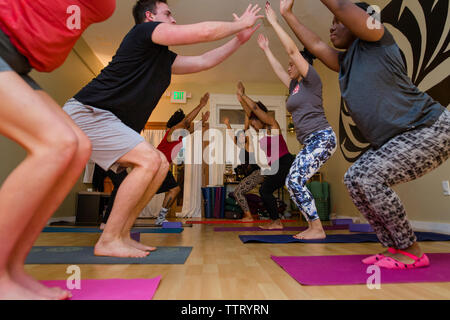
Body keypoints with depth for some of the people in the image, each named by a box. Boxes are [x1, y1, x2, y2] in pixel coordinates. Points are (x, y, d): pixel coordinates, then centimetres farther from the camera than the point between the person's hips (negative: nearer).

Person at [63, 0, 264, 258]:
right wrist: (239, 24, 4)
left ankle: (121, 235, 5)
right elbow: (204, 32, -12)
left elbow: (203, 61, 25)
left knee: (161, 165, 2)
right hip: (88, 113, -9)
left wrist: (239, 39, 24)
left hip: (109, 122, 10)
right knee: (150, 160, -23)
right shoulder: (144, 30, -5)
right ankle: (108, 241, -13)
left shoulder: (164, 58, 21)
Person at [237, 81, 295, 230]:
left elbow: (255, 108, -13)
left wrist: (243, 95, -6)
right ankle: (275, 221, 13)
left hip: (285, 164, -9)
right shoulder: (264, 130, 15)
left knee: (265, 190, -10)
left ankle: (276, 222, -3)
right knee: (265, 191, 8)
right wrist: (240, 98, 14)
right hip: (276, 166, 10)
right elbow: (249, 112, 17)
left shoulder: (273, 125, -7)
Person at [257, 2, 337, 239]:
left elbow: (292, 50, -7)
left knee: (295, 180, -18)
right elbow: (278, 70, 34)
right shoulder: (295, 86, 21)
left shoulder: (312, 80, -2)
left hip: (322, 138, -10)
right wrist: (266, 50, 41)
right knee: (292, 182, 4)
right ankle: (313, 227, 9)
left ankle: (317, 229, -10)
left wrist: (274, 22, -2)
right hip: (310, 142, 10)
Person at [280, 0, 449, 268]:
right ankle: (396, 247, 10)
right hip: (394, 139, 9)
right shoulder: (346, 62, 15)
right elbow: (315, 45, 19)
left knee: (369, 178, -22)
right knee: (354, 179, 3)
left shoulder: (375, 39, -5)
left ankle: (412, 253, -5)